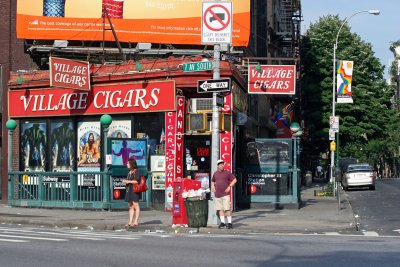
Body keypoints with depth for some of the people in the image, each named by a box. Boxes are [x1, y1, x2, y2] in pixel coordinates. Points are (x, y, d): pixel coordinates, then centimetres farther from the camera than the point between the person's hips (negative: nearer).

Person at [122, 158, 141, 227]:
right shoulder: (130, 172, 20)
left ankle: (136, 222, -6)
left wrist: (128, 181, -12)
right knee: (131, 206, 6)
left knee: (136, 206, -6)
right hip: (129, 190, 9)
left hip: (134, 190, -9)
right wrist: (125, 182, 7)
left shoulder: (136, 171, -6)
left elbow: (137, 181, -15)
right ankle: (130, 222, 5)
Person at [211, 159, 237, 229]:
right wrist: (212, 186, 11)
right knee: (220, 209, 6)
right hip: (217, 194, 4)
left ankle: (229, 223, -3)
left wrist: (229, 186, -8)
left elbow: (234, 180, 2)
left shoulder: (227, 173, 1)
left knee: (227, 209, -8)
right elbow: (212, 181, 30)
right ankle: (223, 223, 13)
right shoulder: (215, 174, 13)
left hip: (225, 194, -4)